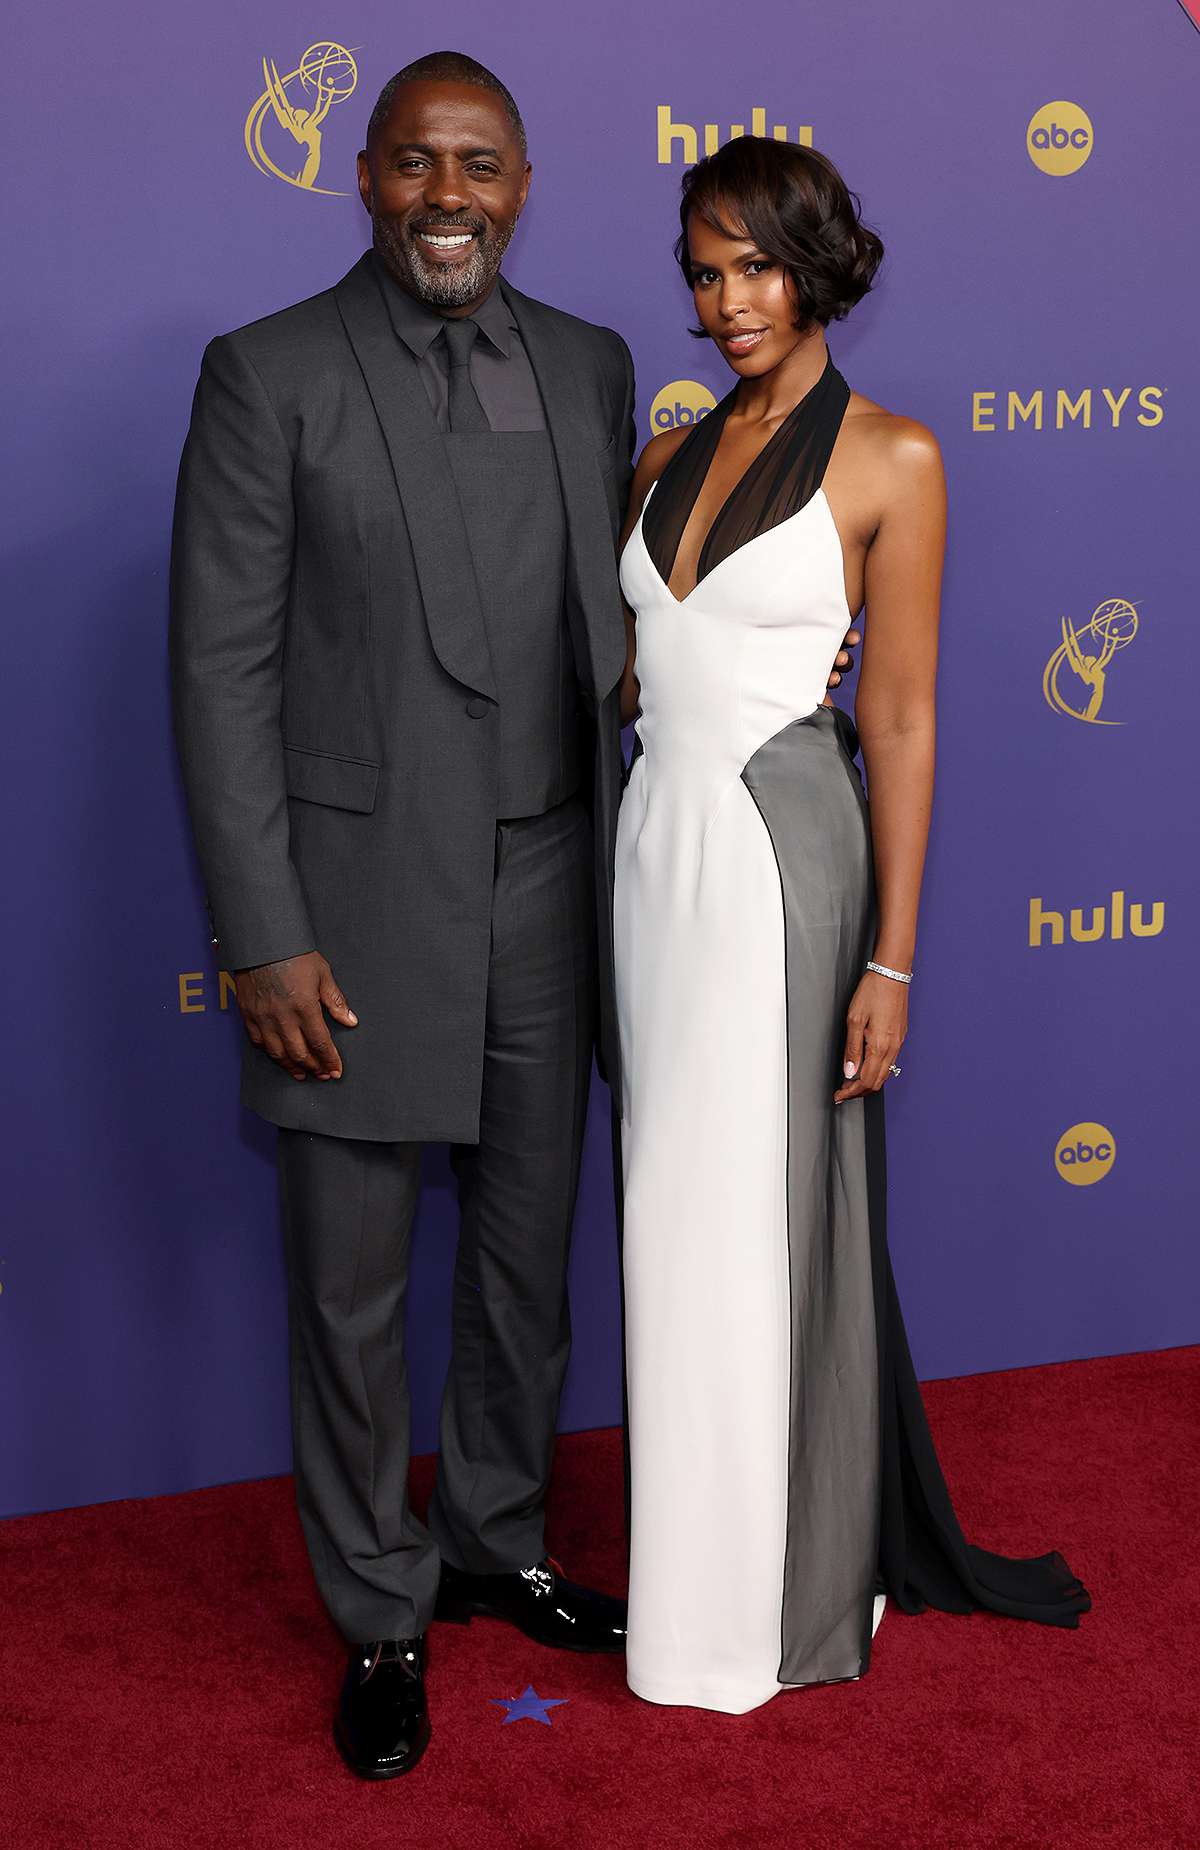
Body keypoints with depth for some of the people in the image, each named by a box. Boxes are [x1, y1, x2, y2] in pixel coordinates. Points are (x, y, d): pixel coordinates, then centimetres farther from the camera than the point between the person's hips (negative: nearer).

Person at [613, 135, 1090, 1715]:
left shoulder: (890, 460, -5)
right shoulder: (670, 459, 12)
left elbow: (901, 720, -8)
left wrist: (891, 957, -11)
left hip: (779, 850, -6)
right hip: (656, 842, 6)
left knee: (768, 1215, 2)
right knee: (677, 1214, 11)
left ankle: (788, 1587, 19)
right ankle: (697, 1551, 26)